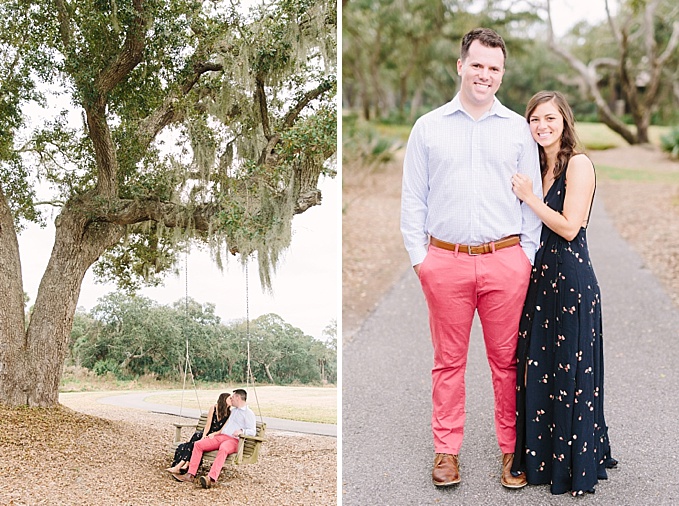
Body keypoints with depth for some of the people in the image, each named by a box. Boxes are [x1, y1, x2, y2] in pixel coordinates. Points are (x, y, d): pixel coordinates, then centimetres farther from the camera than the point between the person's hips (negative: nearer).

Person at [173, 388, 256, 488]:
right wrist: (214, 434, 19)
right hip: (221, 436, 8)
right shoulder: (233, 410, 29)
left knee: (223, 449, -41)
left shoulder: (248, 413, 3)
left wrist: (242, 431, -27)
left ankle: (211, 479, -56)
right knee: (198, 444, -10)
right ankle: (190, 475, -16)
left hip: (233, 440, -8)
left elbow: (252, 431, -8)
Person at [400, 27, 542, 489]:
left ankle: (512, 450, 18)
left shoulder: (518, 129, 9)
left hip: (505, 261, 0)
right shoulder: (429, 127, 8)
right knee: (448, 361, 7)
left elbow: (533, 198, 10)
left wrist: (527, 256, 2)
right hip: (445, 260, 0)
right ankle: (447, 450, 19)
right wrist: (418, 255, 1)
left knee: (508, 361, 6)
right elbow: (413, 198, 9)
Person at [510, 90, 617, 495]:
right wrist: (521, 193, 5)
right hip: (542, 275, 8)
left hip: (572, 279, -8)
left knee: (570, 371, 0)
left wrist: (529, 197, -13)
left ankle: (576, 465, 13)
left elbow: (569, 227, -15)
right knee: (538, 366, 12)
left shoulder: (578, 164, -9)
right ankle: (542, 457, 25)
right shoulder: (540, 167, 15)